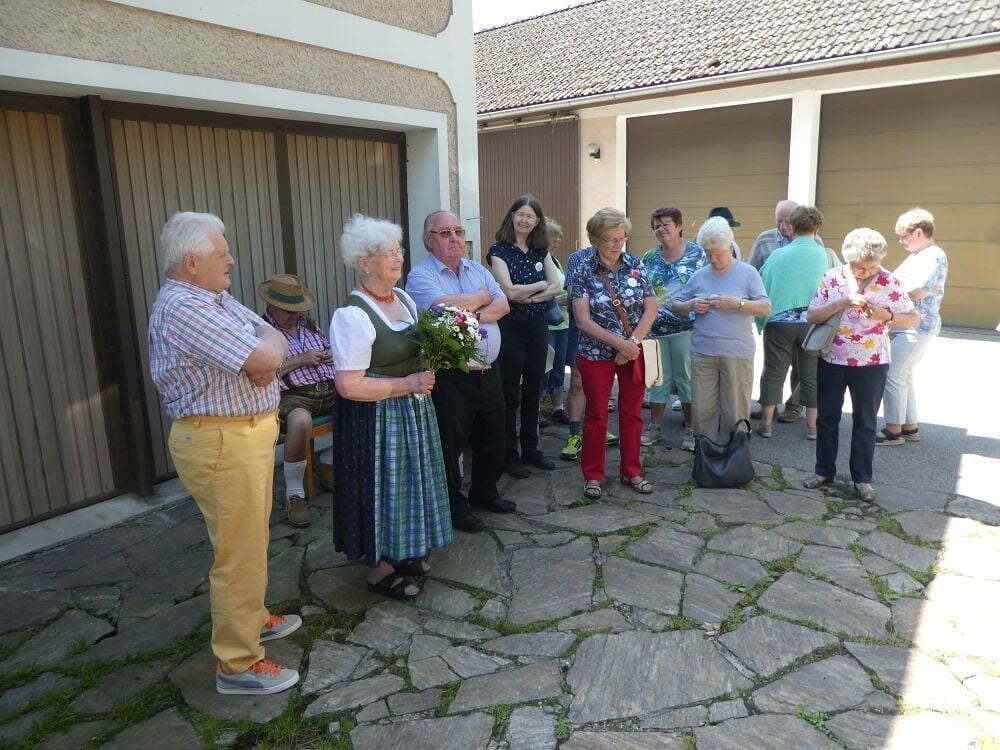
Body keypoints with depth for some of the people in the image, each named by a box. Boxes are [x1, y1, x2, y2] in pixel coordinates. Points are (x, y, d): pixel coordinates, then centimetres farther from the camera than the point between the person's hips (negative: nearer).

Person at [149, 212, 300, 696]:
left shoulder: (217, 298, 11)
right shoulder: (181, 307, -20)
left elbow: (276, 346, 8)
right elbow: (265, 356, -27)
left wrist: (264, 352, -14)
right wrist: (266, 340, -4)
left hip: (249, 434, 10)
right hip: (222, 443, -10)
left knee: (250, 541, 24)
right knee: (239, 555, 0)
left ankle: (253, 617, 43)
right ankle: (238, 665, 15)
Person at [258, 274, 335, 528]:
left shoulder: (307, 324, 22)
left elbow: (329, 347, 31)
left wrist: (334, 355, 6)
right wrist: (300, 360, -12)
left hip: (329, 390, 6)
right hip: (292, 395, -6)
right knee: (301, 420, -39)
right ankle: (294, 494, -19)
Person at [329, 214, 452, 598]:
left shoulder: (403, 298, 5)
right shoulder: (352, 315, -22)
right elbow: (349, 385, -25)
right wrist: (407, 384, -22)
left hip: (412, 411, 8)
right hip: (377, 418, -8)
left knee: (407, 481, 18)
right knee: (383, 485, 5)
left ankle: (403, 554, 38)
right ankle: (379, 569, 26)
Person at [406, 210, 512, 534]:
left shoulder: (478, 270, 13)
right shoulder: (421, 276, -8)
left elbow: (503, 305, 3)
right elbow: (443, 306, -26)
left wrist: (473, 315, -16)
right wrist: (482, 297, -9)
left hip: (488, 370, 7)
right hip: (451, 377, -6)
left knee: (492, 438, 18)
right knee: (451, 443, 6)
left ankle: (484, 492, 39)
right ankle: (454, 504, 24)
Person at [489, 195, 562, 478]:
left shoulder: (541, 250, 9)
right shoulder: (500, 250, -6)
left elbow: (556, 287, -1)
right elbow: (509, 290, -16)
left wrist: (528, 296, -14)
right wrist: (541, 285, -5)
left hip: (538, 326, 5)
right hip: (510, 327, -5)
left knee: (533, 390, 13)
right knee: (510, 393, 2)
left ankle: (530, 449, 25)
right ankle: (509, 455, 12)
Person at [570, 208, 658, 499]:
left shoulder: (635, 265, 1)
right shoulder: (583, 272, -8)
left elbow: (651, 308, 0)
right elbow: (583, 321, -14)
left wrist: (633, 342, -13)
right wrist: (619, 343, -20)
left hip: (633, 352, 3)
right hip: (596, 354, -3)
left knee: (632, 412, 10)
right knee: (597, 415, 6)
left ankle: (632, 471, 26)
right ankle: (593, 475, 20)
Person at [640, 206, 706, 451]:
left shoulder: (697, 253, -1)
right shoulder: (649, 257, 10)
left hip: (686, 327, -3)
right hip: (655, 328, 4)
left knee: (687, 377, 3)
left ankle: (691, 429, 15)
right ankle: (654, 427, 23)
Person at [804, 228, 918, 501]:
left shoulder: (889, 282, -6)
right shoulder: (832, 278, -4)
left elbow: (914, 318, 0)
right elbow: (811, 316, -8)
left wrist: (887, 316, -20)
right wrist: (843, 302, -21)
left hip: (871, 364, -1)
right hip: (832, 360, 1)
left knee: (865, 422, 9)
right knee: (827, 417, 11)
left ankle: (862, 478, 21)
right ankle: (824, 470, 26)